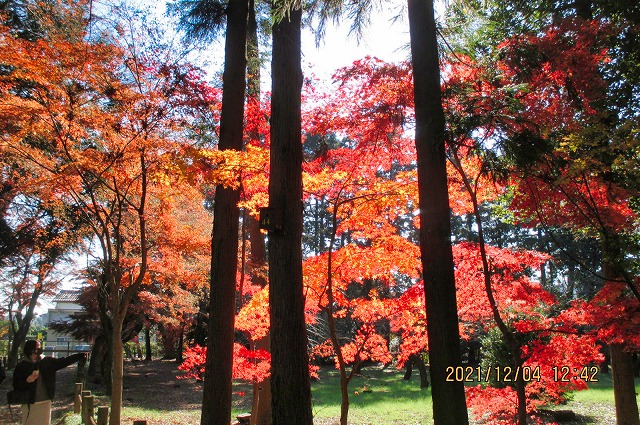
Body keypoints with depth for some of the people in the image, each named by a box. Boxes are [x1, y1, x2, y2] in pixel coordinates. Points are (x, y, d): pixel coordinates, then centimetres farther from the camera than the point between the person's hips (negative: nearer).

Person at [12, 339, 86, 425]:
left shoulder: (47, 362, 1)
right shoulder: (21, 367, -5)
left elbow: (65, 361, -3)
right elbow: (16, 387, -6)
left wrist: (81, 356, -11)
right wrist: (27, 381, -24)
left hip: (46, 403, 3)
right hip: (29, 404, -2)